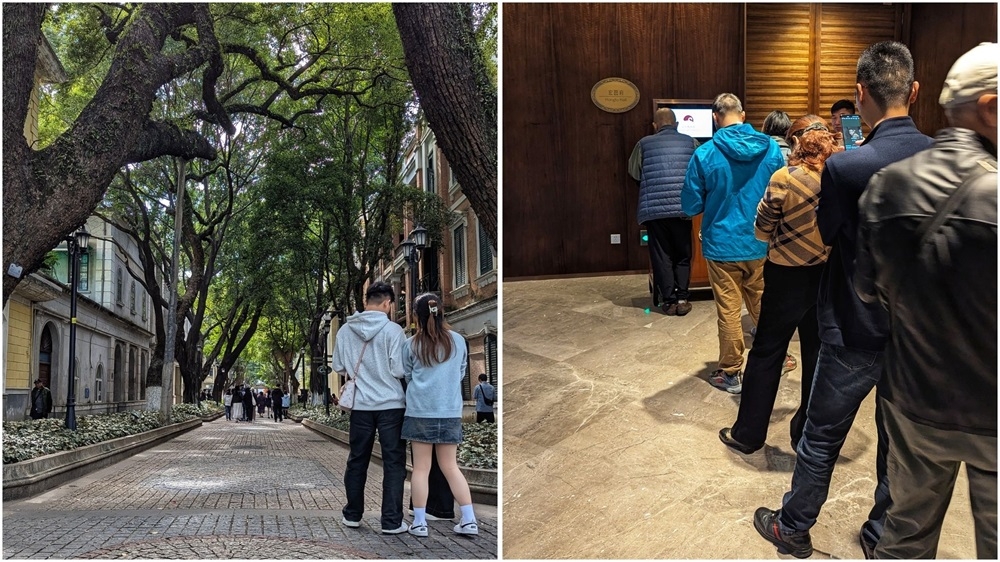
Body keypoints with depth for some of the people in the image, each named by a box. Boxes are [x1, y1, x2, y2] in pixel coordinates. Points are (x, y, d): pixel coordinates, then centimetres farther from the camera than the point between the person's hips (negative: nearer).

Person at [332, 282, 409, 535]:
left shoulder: (345, 330, 0)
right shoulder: (393, 330, -13)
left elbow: (338, 367, 8)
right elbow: (399, 370, -14)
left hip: (360, 405, 4)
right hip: (391, 404, -4)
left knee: (357, 461, 15)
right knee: (393, 464, 3)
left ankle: (352, 515, 25)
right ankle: (392, 521, 4)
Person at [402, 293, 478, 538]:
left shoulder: (411, 345, -2)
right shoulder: (458, 341, 3)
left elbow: (406, 376, 9)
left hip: (419, 412, -2)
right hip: (450, 412, 2)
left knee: (421, 469, 6)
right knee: (450, 467, 10)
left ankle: (419, 522, 10)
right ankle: (469, 520, 8)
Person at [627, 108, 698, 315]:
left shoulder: (644, 144, 6)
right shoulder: (690, 142, 7)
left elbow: (634, 173, 15)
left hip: (654, 209, 0)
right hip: (682, 208, 1)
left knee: (662, 256, 8)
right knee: (683, 255, 13)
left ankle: (669, 301, 10)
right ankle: (682, 299, 9)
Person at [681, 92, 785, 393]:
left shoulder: (705, 154, -14)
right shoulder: (771, 148, -4)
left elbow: (690, 206, -8)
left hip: (723, 245, -3)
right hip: (761, 244, 3)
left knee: (729, 312, 6)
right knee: (763, 306, 19)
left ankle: (730, 373, 16)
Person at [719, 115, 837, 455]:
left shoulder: (785, 178, -16)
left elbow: (762, 232, -7)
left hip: (787, 277, -4)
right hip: (829, 277, 4)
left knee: (766, 353, 8)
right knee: (817, 355, 15)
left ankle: (748, 434, 17)